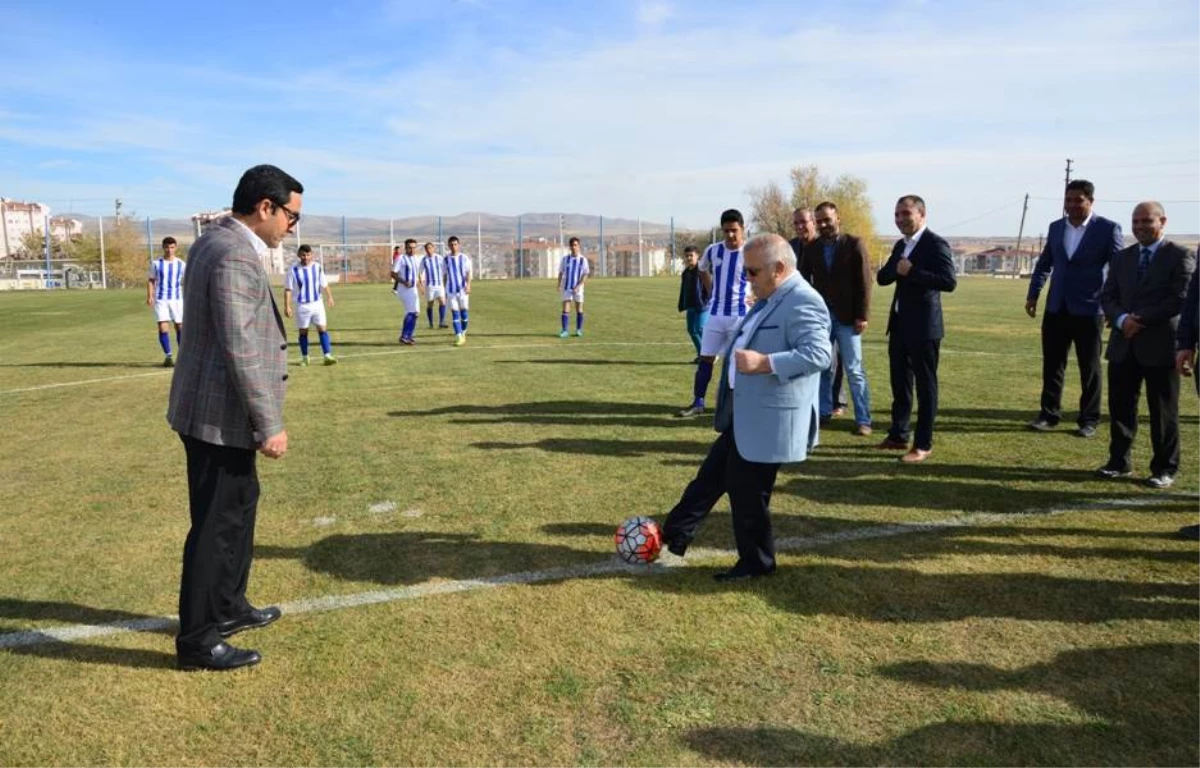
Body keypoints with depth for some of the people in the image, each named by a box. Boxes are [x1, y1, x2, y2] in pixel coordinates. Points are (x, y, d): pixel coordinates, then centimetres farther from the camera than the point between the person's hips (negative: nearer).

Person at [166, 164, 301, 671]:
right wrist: (270, 425, -20)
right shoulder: (234, 257, -21)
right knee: (217, 524, 0)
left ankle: (227, 607, 37)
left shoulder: (220, 242, 12)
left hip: (216, 410, 11)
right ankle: (197, 641, 15)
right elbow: (241, 351, -25)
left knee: (239, 506, 21)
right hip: (221, 415, -11)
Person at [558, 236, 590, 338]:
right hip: (566, 287, 1)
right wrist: (559, 285, -5)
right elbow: (561, 272, 9)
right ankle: (564, 331, -8)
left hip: (578, 288, -1)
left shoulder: (583, 259, -1)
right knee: (565, 309, -7)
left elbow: (585, 275, -4)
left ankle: (579, 330, 18)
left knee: (579, 308, 6)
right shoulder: (565, 258, 5)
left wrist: (578, 286, -15)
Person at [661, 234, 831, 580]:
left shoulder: (804, 302, -19)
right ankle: (674, 535, 31)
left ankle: (756, 562, 22)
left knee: (747, 492, 3)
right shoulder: (771, 300, 13)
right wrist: (732, 371, 21)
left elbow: (818, 354, -28)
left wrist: (763, 363, -34)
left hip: (768, 420, -10)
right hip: (743, 415, 10)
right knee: (711, 476, 18)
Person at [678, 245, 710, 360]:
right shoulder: (685, 273, 14)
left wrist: (705, 301, -17)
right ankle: (701, 354, 20)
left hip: (702, 306, -8)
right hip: (690, 306, 8)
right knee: (691, 330, 9)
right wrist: (682, 306, 18)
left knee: (700, 329, -13)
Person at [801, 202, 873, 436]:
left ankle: (863, 420, 2)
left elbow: (865, 282, -5)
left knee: (854, 370, -2)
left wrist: (862, 315, -11)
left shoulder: (854, 244, -3)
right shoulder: (811, 248, 7)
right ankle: (823, 412, 19)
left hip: (847, 317, -3)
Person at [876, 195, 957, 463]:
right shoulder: (900, 245, 13)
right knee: (900, 382, 16)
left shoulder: (935, 244, -12)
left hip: (923, 325, -8)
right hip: (899, 324, 8)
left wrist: (911, 271, -23)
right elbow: (882, 278, 9)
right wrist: (897, 268, -11)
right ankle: (898, 434, 28)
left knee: (925, 384, 1)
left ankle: (923, 444, 7)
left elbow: (949, 281, -23)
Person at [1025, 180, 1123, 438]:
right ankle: (1049, 414, 17)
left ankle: (1089, 420, 16)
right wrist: (1033, 294, 8)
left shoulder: (1108, 229, -5)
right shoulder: (1055, 227, 8)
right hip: (1056, 308, 4)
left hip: (1088, 309, -4)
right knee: (1052, 364, 7)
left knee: (1089, 368, 6)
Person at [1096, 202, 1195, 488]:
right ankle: (1118, 462, 20)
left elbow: (1181, 299, -12)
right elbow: (1107, 297, 9)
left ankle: (1164, 469, 14)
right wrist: (1122, 319, -11)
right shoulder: (1122, 257, 14)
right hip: (1124, 345, 5)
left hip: (1160, 345, -4)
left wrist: (1141, 319, -15)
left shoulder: (1180, 256, -2)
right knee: (1120, 407, 9)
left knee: (1163, 411, 4)